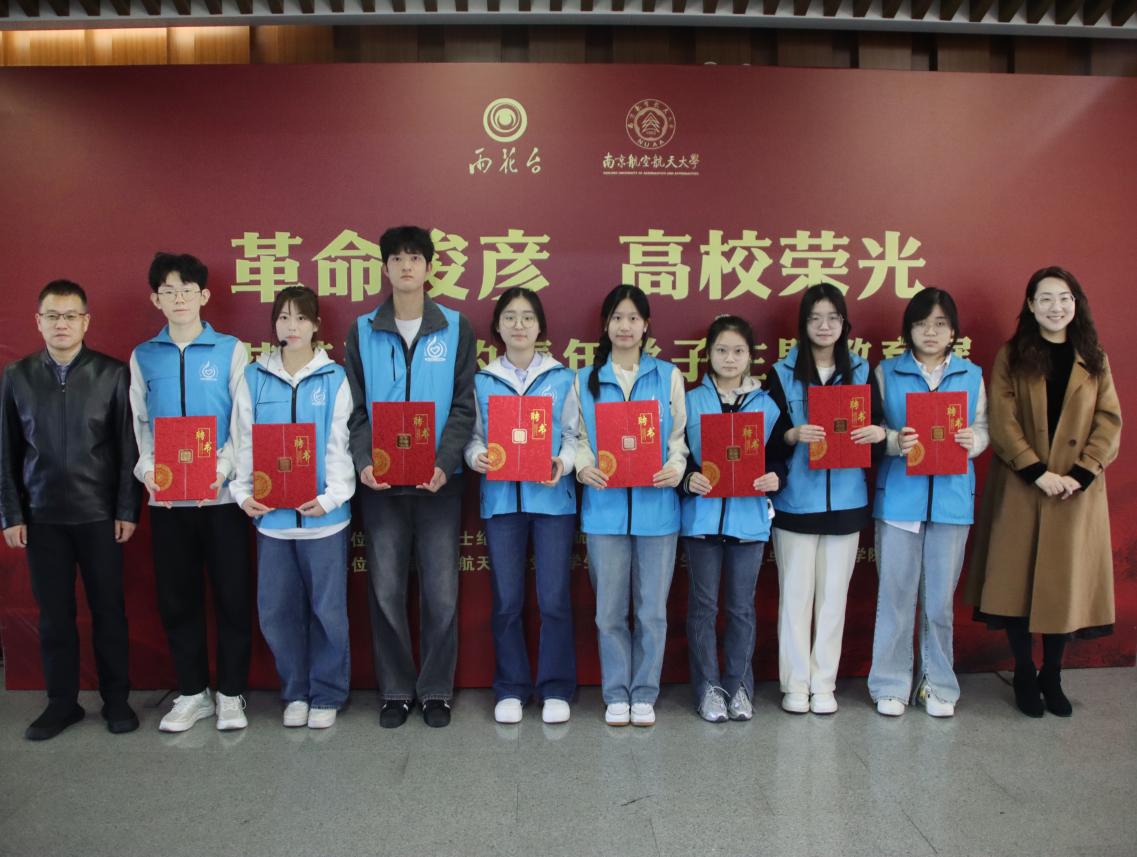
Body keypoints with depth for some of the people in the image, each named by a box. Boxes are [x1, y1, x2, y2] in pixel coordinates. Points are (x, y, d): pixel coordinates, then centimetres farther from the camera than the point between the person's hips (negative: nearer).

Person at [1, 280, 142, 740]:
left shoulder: (112, 374, -3)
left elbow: (128, 448, -2)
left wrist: (128, 510, -6)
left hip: (99, 514, -2)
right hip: (42, 516, 2)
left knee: (108, 610, 6)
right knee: (54, 613, 9)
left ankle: (116, 699, 20)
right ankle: (62, 702, 23)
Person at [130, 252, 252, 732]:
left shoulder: (230, 350, 1)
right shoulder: (143, 357, 9)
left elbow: (243, 423, -2)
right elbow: (139, 425, 10)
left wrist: (220, 470, -16)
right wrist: (148, 470, -8)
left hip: (222, 494, -2)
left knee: (232, 595, 3)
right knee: (176, 598, 9)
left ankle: (231, 693, 18)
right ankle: (191, 692, 24)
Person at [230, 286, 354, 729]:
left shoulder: (334, 378, 0)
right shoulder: (255, 377, 7)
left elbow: (339, 443, -3)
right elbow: (244, 440, 7)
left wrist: (332, 494, -15)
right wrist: (243, 491, -5)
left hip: (323, 512, -2)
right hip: (270, 512, 2)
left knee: (327, 608, 5)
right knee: (277, 609, 9)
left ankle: (327, 694, 21)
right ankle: (295, 692, 26)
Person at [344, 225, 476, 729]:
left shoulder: (455, 328, 3)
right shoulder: (362, 331, 6)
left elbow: (463, 407, -1)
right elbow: (354, 409, 5)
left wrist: (444, 464, -14)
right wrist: (364, 462, -11)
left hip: (438, 479, -1)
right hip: (381, 481, 1)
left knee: (441, 593, 3)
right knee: (387, 591, 6)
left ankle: (435, 691, 21)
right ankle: (395, 691, 23)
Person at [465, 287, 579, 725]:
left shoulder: (562, 378, 6)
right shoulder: (482, 381, 10)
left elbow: (574, 435, 5)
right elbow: (472, 436, 10)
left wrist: (562, 463, -14)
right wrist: (477, 456, -12)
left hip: (552, 497, -1)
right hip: (501, 498, 1)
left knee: (554, 598, 1)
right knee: (506, 600, 6)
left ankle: (556, 689, 17)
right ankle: (510, 689, 21)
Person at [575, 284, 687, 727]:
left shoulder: (667, 375, 8)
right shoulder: (586, 380, 9)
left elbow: (678, 436, 7)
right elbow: (577, 436, 7)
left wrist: (676, 466, -13)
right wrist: (583, 466, -13)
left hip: (655, 506, 0)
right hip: (605, 507, 0)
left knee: (652, 609, 6)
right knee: (610, 610, 6)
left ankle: (644, 694, 22)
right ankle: (615, 694, 21)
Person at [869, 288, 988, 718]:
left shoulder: (972, 375, 10)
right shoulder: (887, 372, 4)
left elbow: (983, 429, 10)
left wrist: (973, 440, -12)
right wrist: (894, 441, -19)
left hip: (951, 497, 2)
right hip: (898, 496, -1)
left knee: (940, 596, 8)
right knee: (896, 592, 3)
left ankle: (938, 684, 24)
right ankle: (891, 684, 17)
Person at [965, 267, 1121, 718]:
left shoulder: (1093, 360, 9)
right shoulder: (1011, 357, 2)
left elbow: (1110, 421, 2)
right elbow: (1002, 423, -6)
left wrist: (1081, 474, -11)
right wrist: (1038, 472, -15)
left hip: (1078, 492, 2)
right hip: (1020, 489, -2)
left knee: (1068, 580, 5)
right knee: (1018, 580, 1)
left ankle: (1052, 677, 21)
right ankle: (1024, 676, 17)